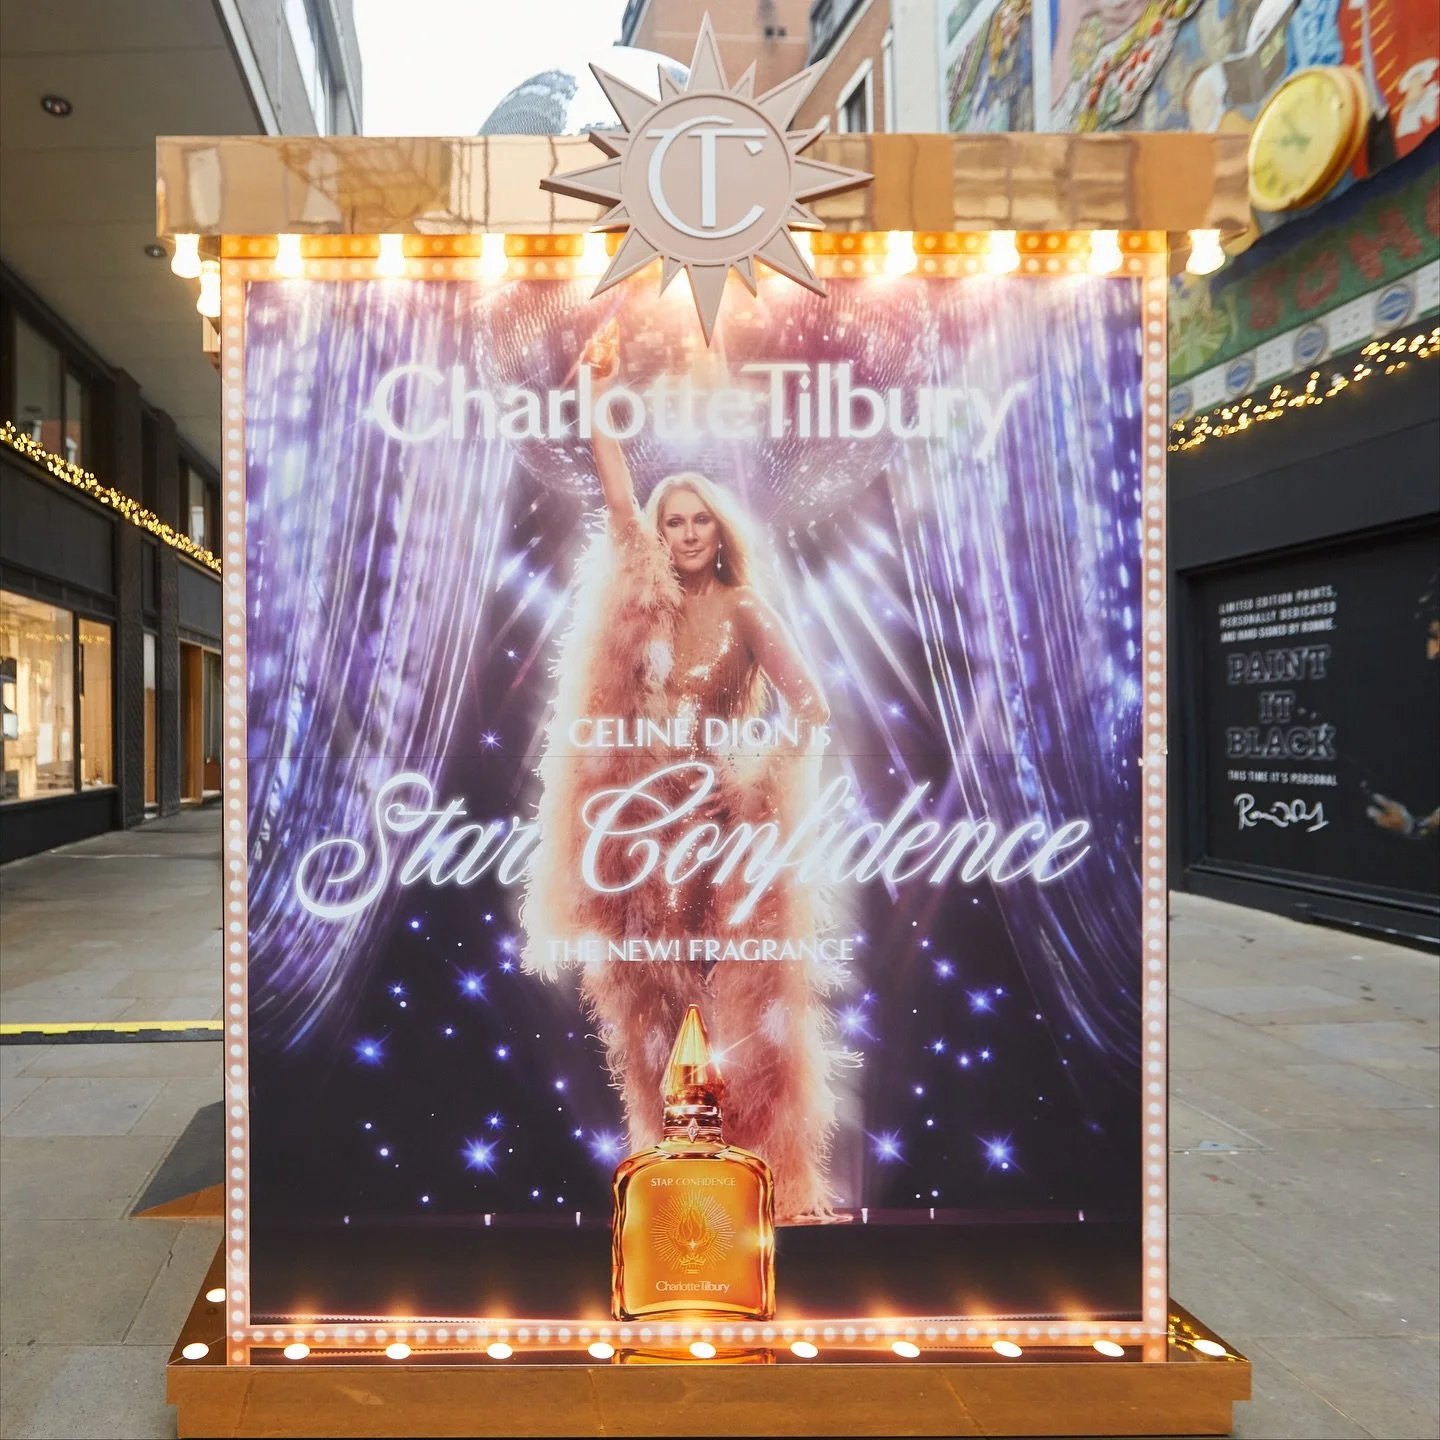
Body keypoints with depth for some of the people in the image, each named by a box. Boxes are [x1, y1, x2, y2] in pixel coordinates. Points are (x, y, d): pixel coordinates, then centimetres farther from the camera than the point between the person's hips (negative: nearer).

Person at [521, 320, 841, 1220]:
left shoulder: (744, 610, 0)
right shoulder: (644, 597, 7)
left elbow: (813, 713, -8)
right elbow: (617, 494, -2)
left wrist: (767, 777, -20)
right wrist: (602, 392, -7)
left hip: (727, 820, -2)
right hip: (645, 817, 3)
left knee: (744, 1003, 1)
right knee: (654, 1004, 7)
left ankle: (766, 1183, 14)